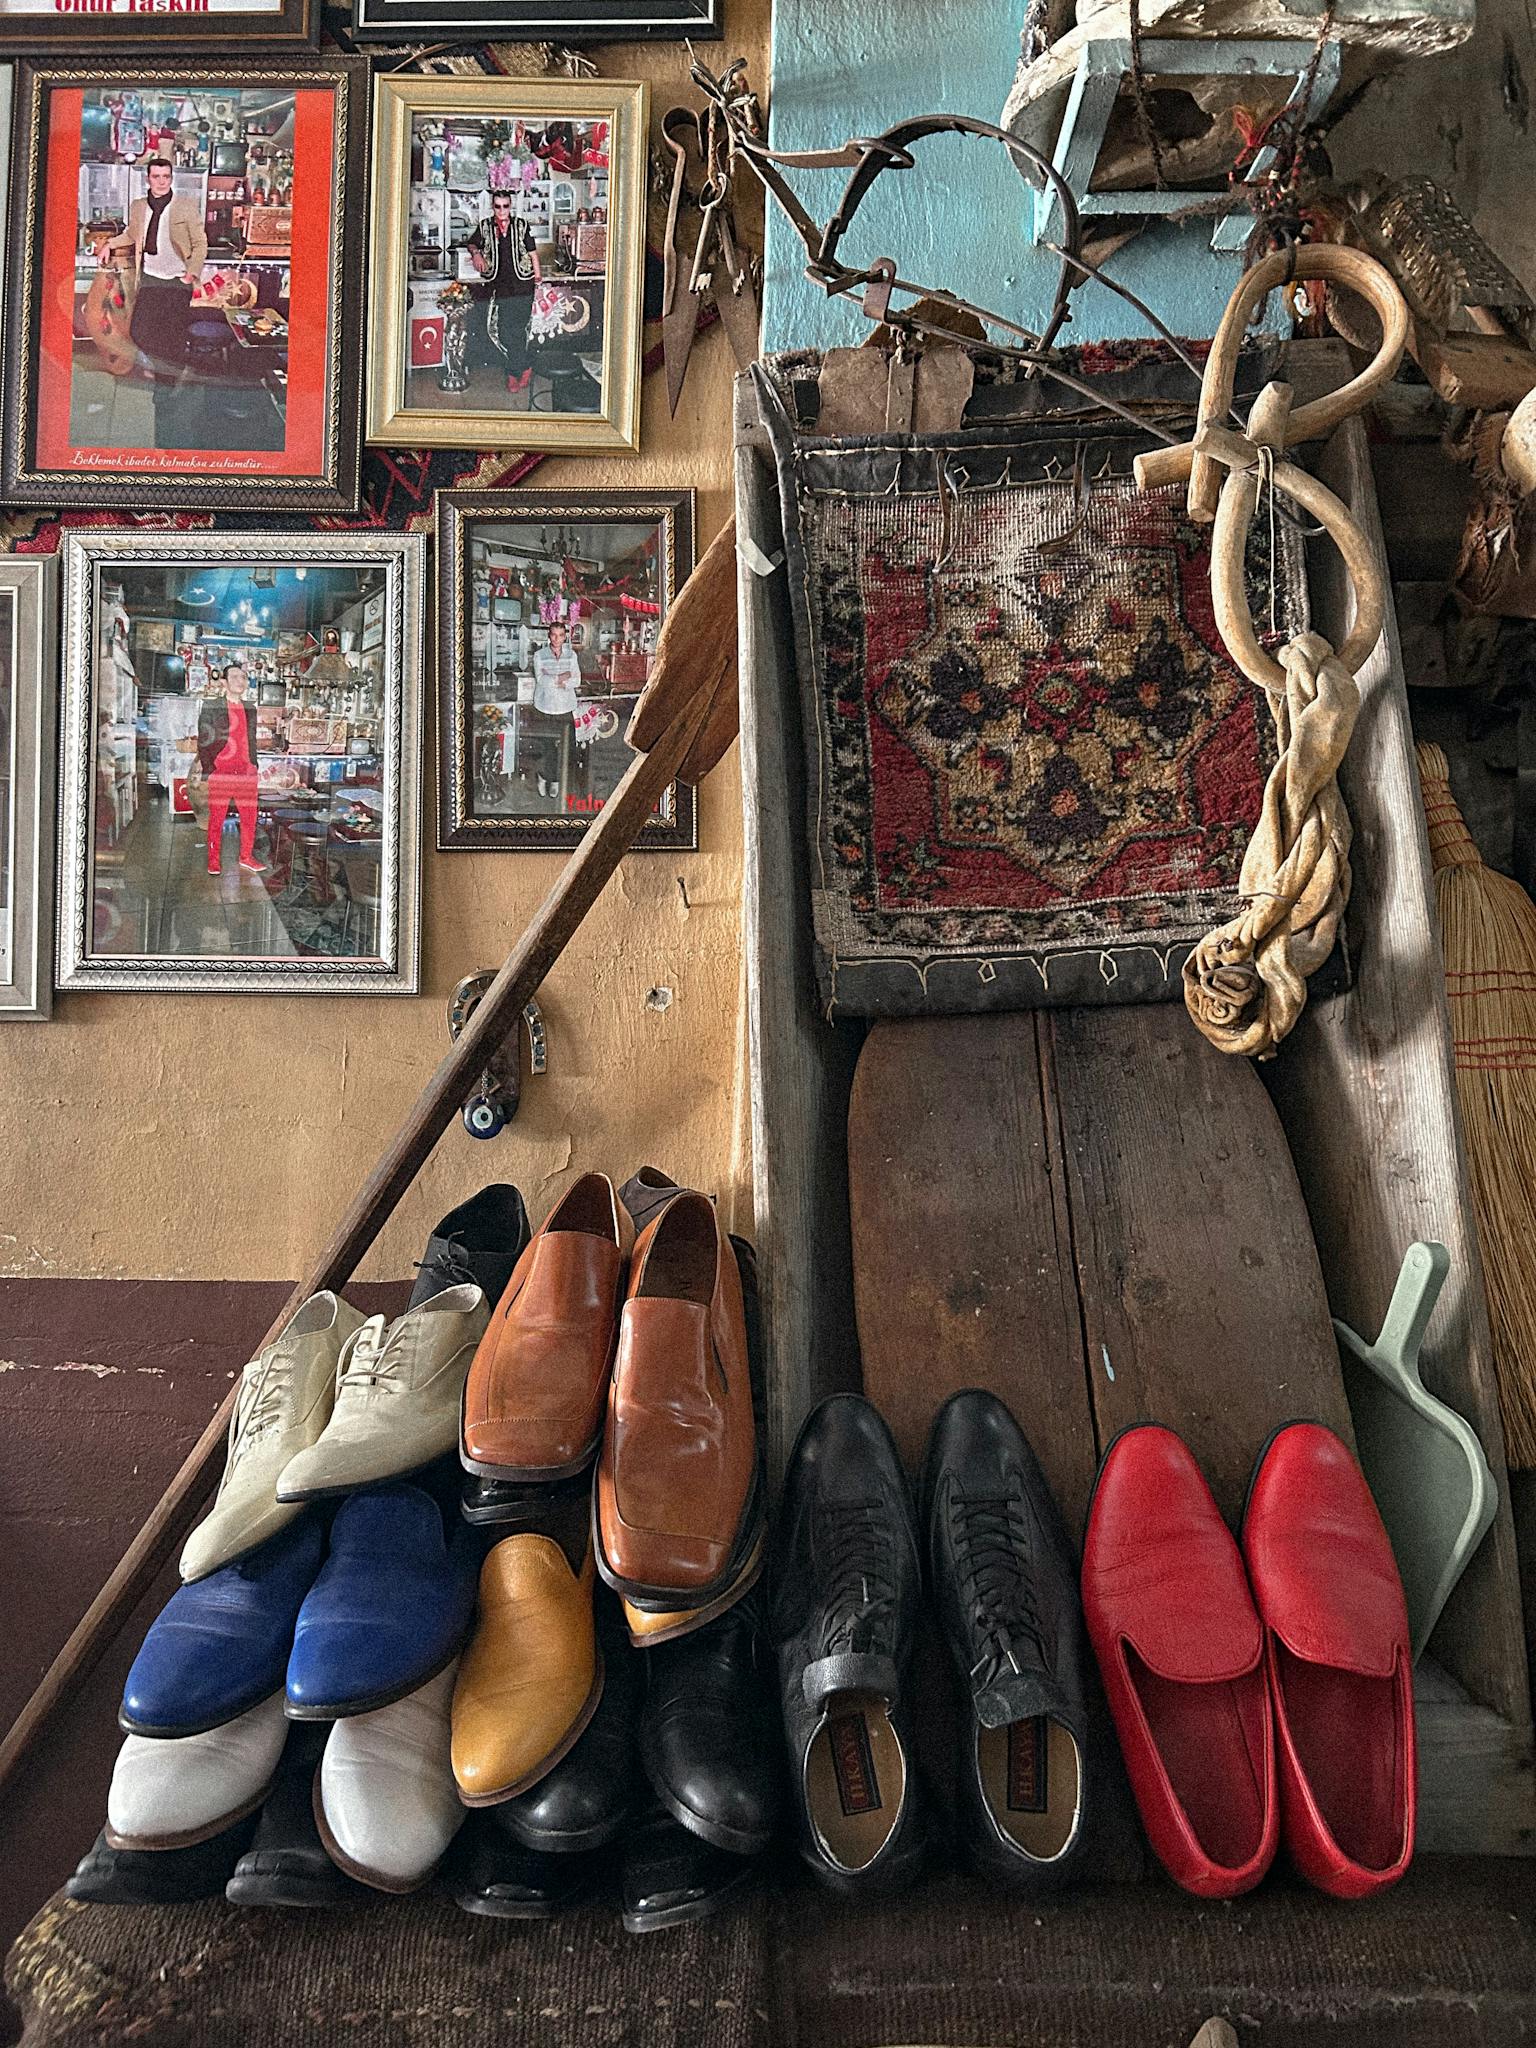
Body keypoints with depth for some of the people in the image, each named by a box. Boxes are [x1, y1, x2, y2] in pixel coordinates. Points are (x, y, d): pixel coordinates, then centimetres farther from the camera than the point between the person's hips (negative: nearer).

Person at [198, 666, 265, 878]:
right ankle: (213, 860, 9)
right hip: (220, 772, -4)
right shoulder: (211, 707, 1)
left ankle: (246, 857, 16)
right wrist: (207, 770, -8)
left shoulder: (249, 709, 15)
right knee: (216, 818, 2)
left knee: (249, 817, 4)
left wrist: (254, 765, 13)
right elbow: (203, 740, -1)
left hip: (245, 773, 4)